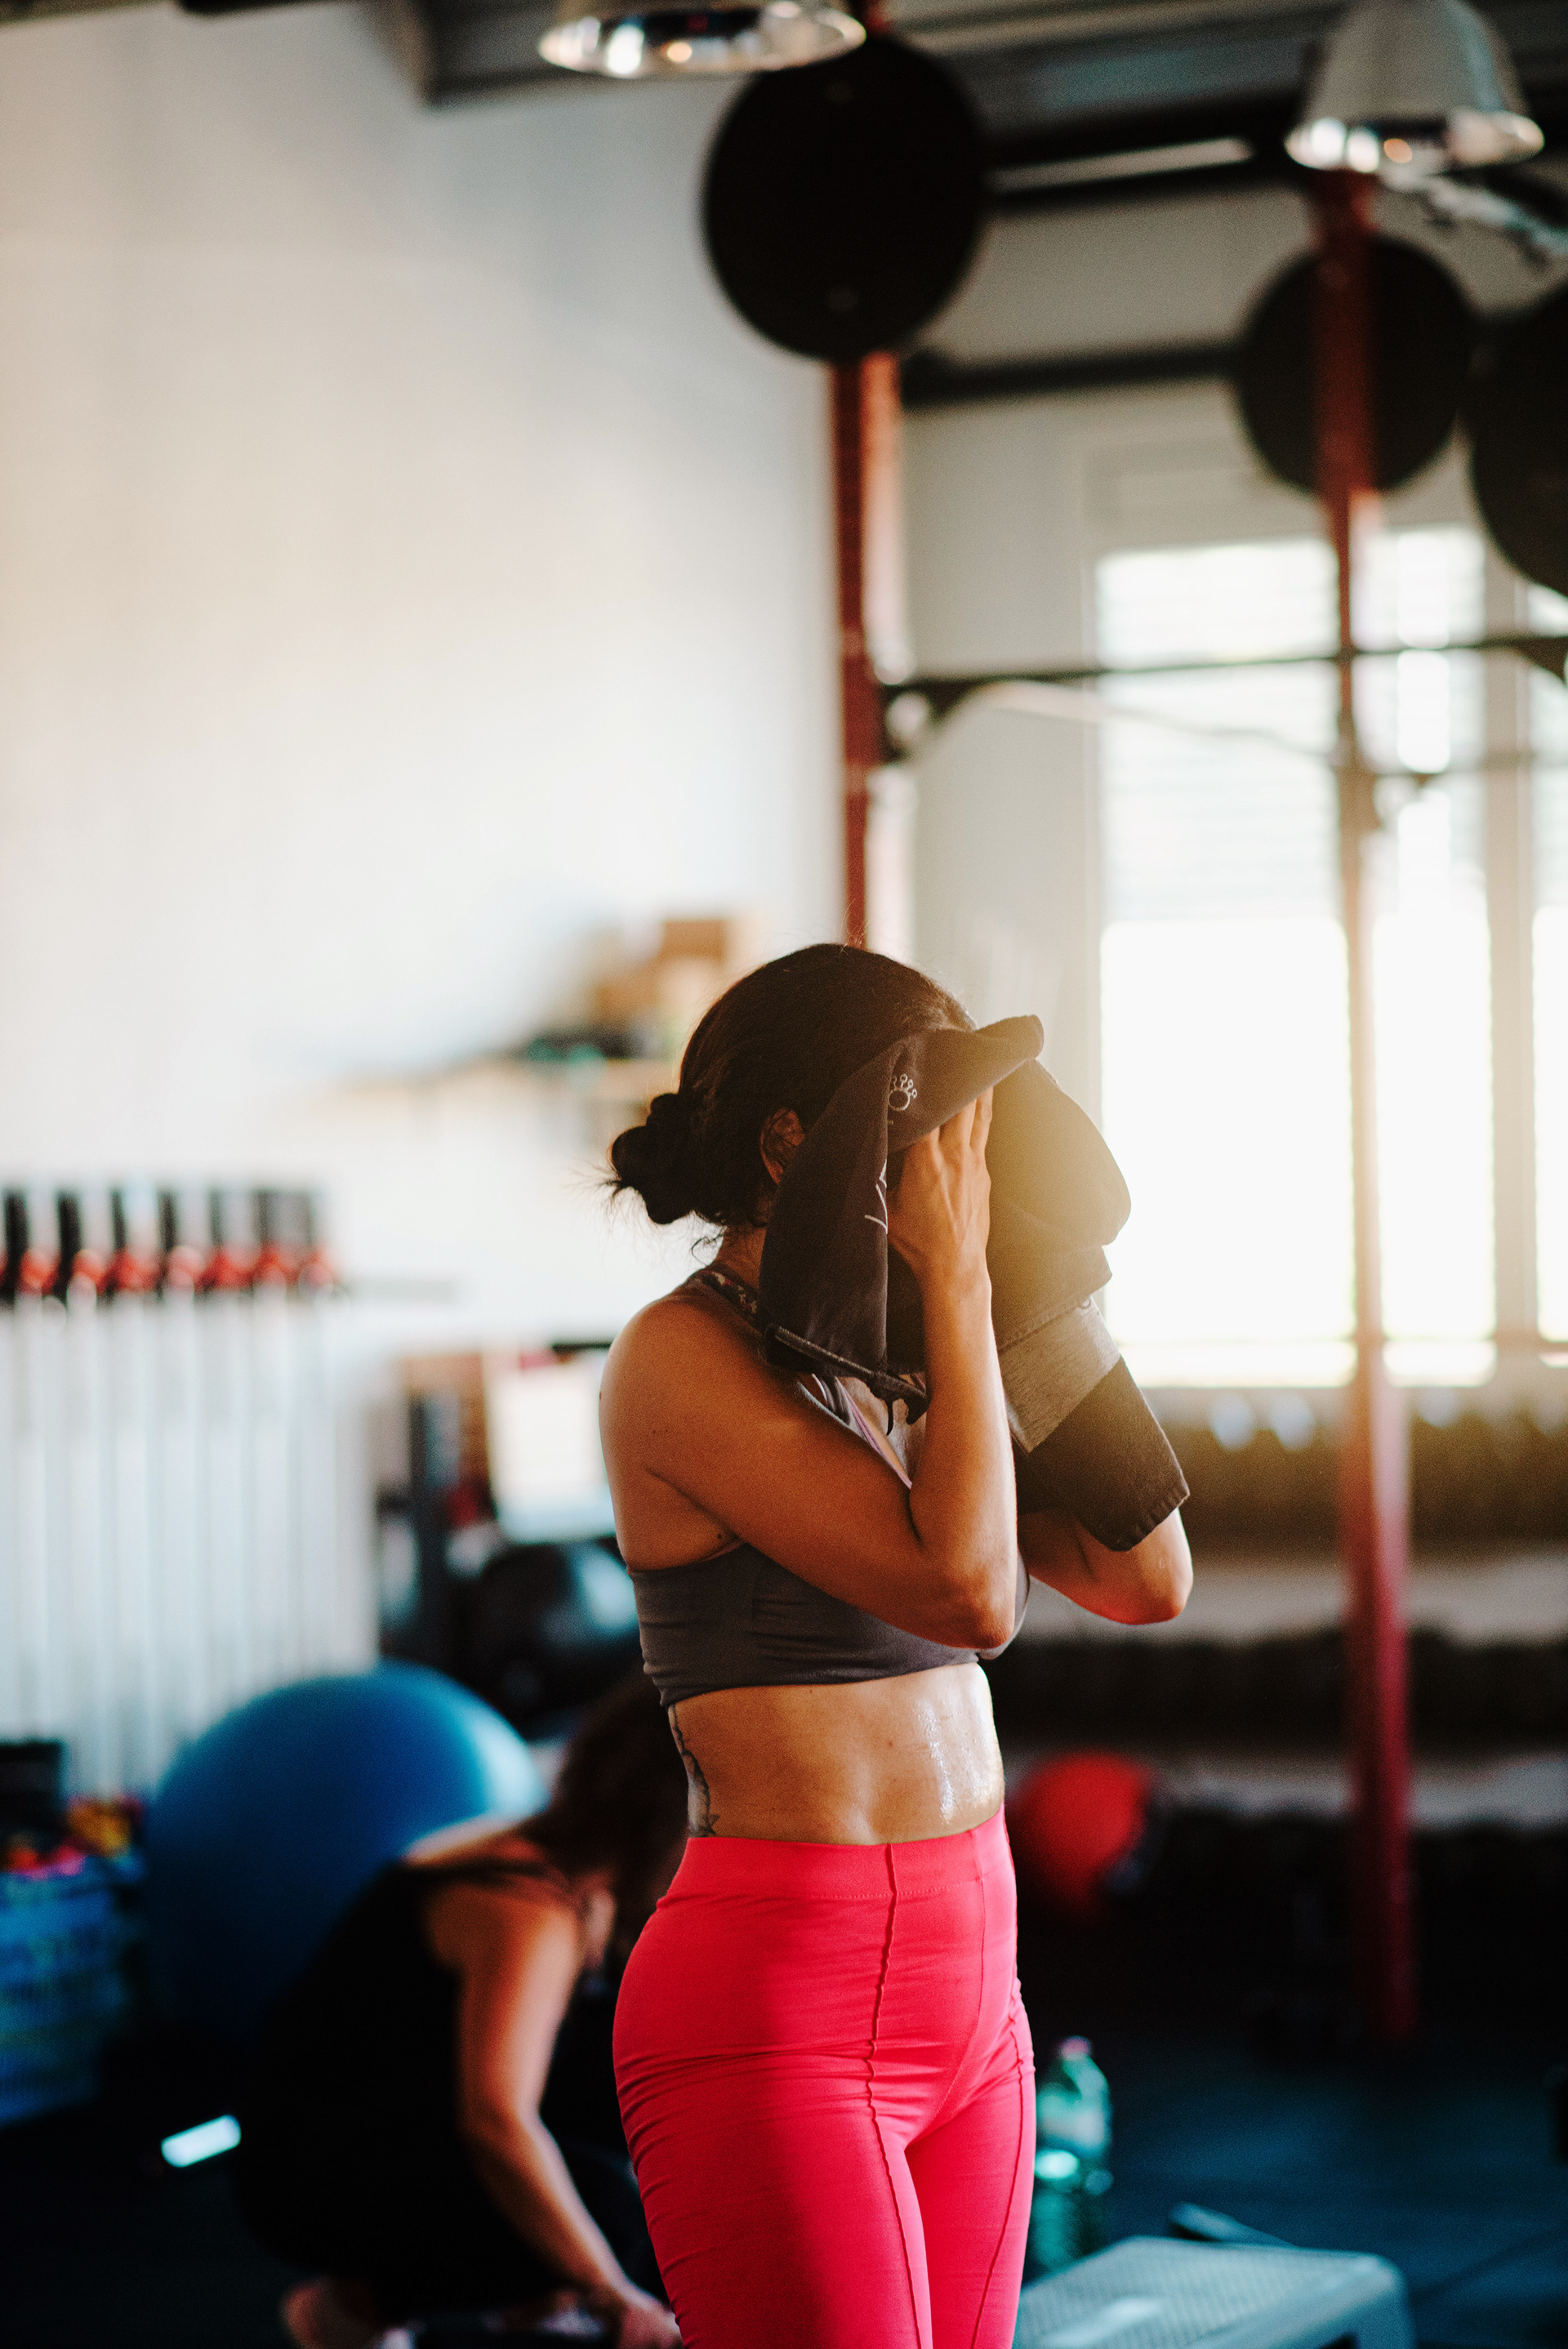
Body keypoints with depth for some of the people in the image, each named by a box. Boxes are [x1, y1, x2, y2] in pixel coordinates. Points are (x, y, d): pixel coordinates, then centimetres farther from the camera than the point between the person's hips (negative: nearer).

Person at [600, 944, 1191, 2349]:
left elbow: (1146, 1581, 8)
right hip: (775, 2008, -8)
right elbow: (968, 1588, -21)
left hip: (968, 1983, 8)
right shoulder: (686, 1355, -11)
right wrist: (958, 1282, -13)